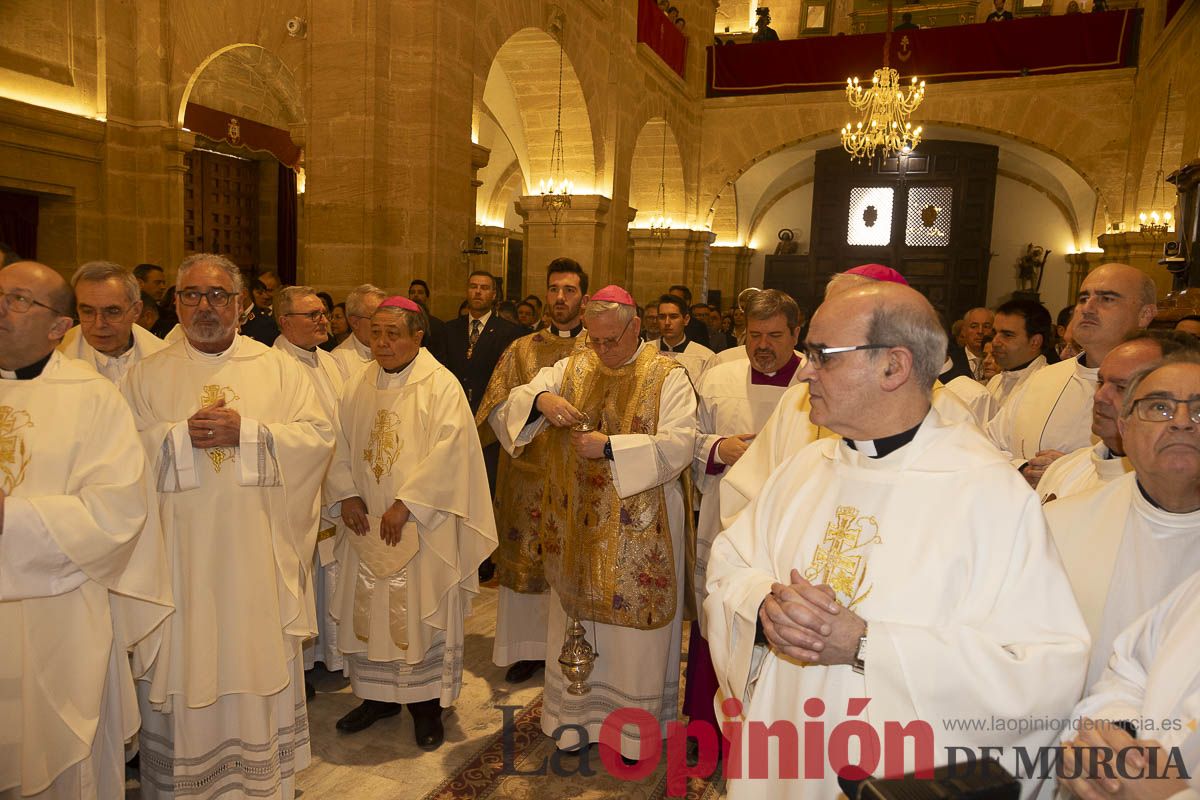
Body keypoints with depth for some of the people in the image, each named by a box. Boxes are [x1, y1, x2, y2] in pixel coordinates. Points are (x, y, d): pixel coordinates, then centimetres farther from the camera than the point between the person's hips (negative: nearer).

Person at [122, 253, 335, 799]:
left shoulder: (277, 368, 6)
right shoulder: (146, 375, 8)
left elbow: (319, 436, -3)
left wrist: (247, 432, -15)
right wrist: (182, 436, -15)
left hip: (259, 555, 0)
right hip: (181, 554, 0)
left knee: (261, 664, 8)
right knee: (183, 666, 6)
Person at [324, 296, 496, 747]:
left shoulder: (441, 385, -9)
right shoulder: (358, 386, 8)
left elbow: (448, 449, -18)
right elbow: (340, 445, 9)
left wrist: (405, 504, -20)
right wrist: (347, 494, -6)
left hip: (421, 524, -5)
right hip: (368, 524, 5)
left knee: (421, 612, 3)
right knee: (369, 608, 12)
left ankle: (427, 704, 18)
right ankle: (378, 696, 29)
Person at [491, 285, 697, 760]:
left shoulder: (668, 377, -6)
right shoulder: (570, 370, 5)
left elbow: (678, 446, -18)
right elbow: (509, 410, -1)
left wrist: (610, 446, -25)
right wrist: (540, 399, -23)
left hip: (640, 535, -3)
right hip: (577, 527, 4)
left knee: (634, 625, 9)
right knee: (577, 617, 15)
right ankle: (578, 710, 34)